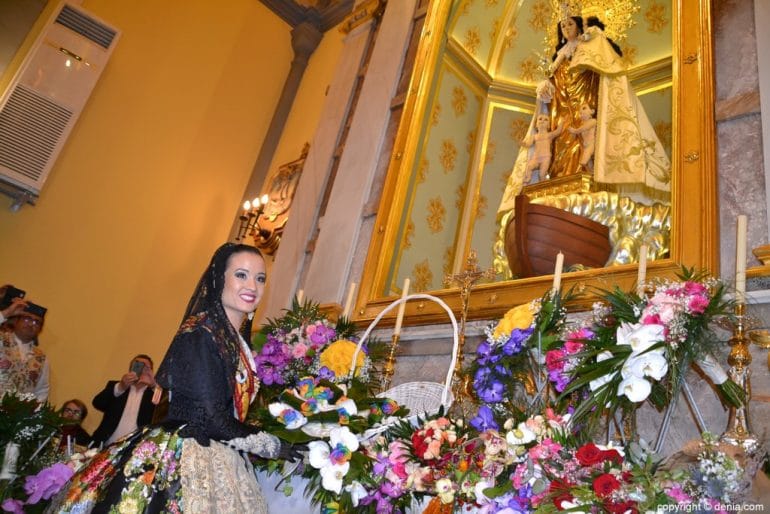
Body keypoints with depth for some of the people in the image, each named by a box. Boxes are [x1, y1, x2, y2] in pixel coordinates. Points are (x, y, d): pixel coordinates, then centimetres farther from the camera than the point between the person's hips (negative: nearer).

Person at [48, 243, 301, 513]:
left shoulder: (237, 339, 8)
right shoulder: (200, 334, -17)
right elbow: (211, 419, -18)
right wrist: (272, 445, -10)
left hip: (216, 460, 8)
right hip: (182, 458, -8)